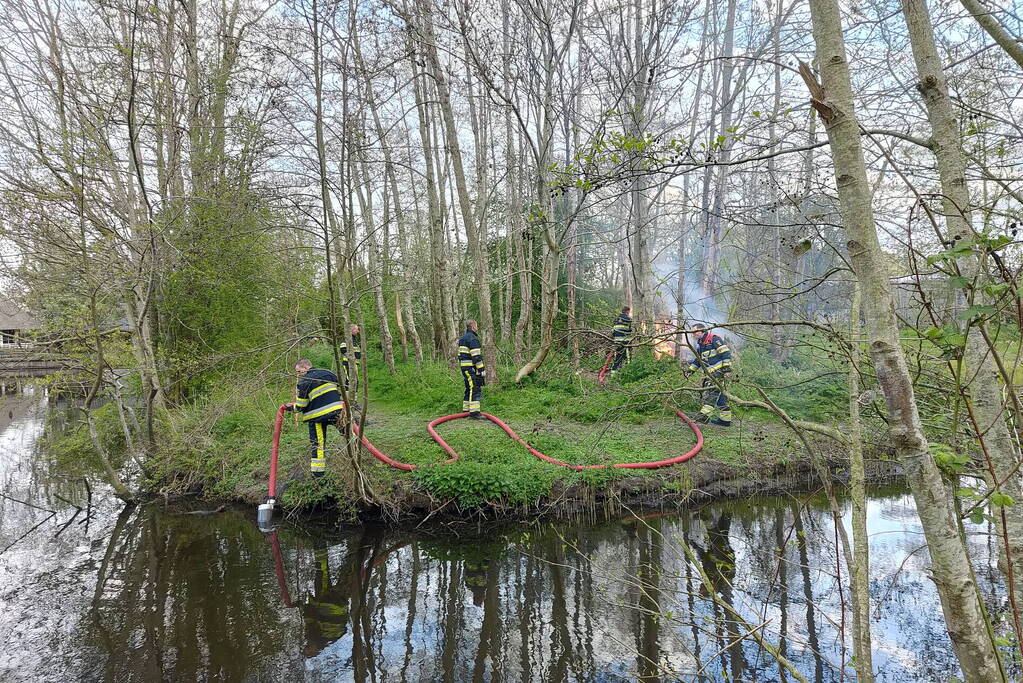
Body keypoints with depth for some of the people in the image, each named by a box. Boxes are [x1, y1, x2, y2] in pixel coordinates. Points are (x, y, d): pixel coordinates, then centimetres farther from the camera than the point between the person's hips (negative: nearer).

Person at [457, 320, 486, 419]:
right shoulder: (473, 338, -13)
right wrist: (482, 369, -16)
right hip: (471, 367, -10)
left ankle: (466, 410, 20)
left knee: (469, 389, 17)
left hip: (463, 366, 10)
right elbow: (476, 356, -18)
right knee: (475, 389, -10)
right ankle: (474, 412, -13)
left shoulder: (462, 338, 18)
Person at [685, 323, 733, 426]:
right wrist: (691, 369, 19)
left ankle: (705, 415, -28)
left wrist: (726, 366, -20)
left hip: (718, 370, -9)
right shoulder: (700, 344, 21)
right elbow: (698, 359, 30)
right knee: (719, 394, 9)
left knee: (711, 391, -19)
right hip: (709, 373, 10)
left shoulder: (714, 339, -7)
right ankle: (725, 418, 12)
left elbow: (725, 352, -13)